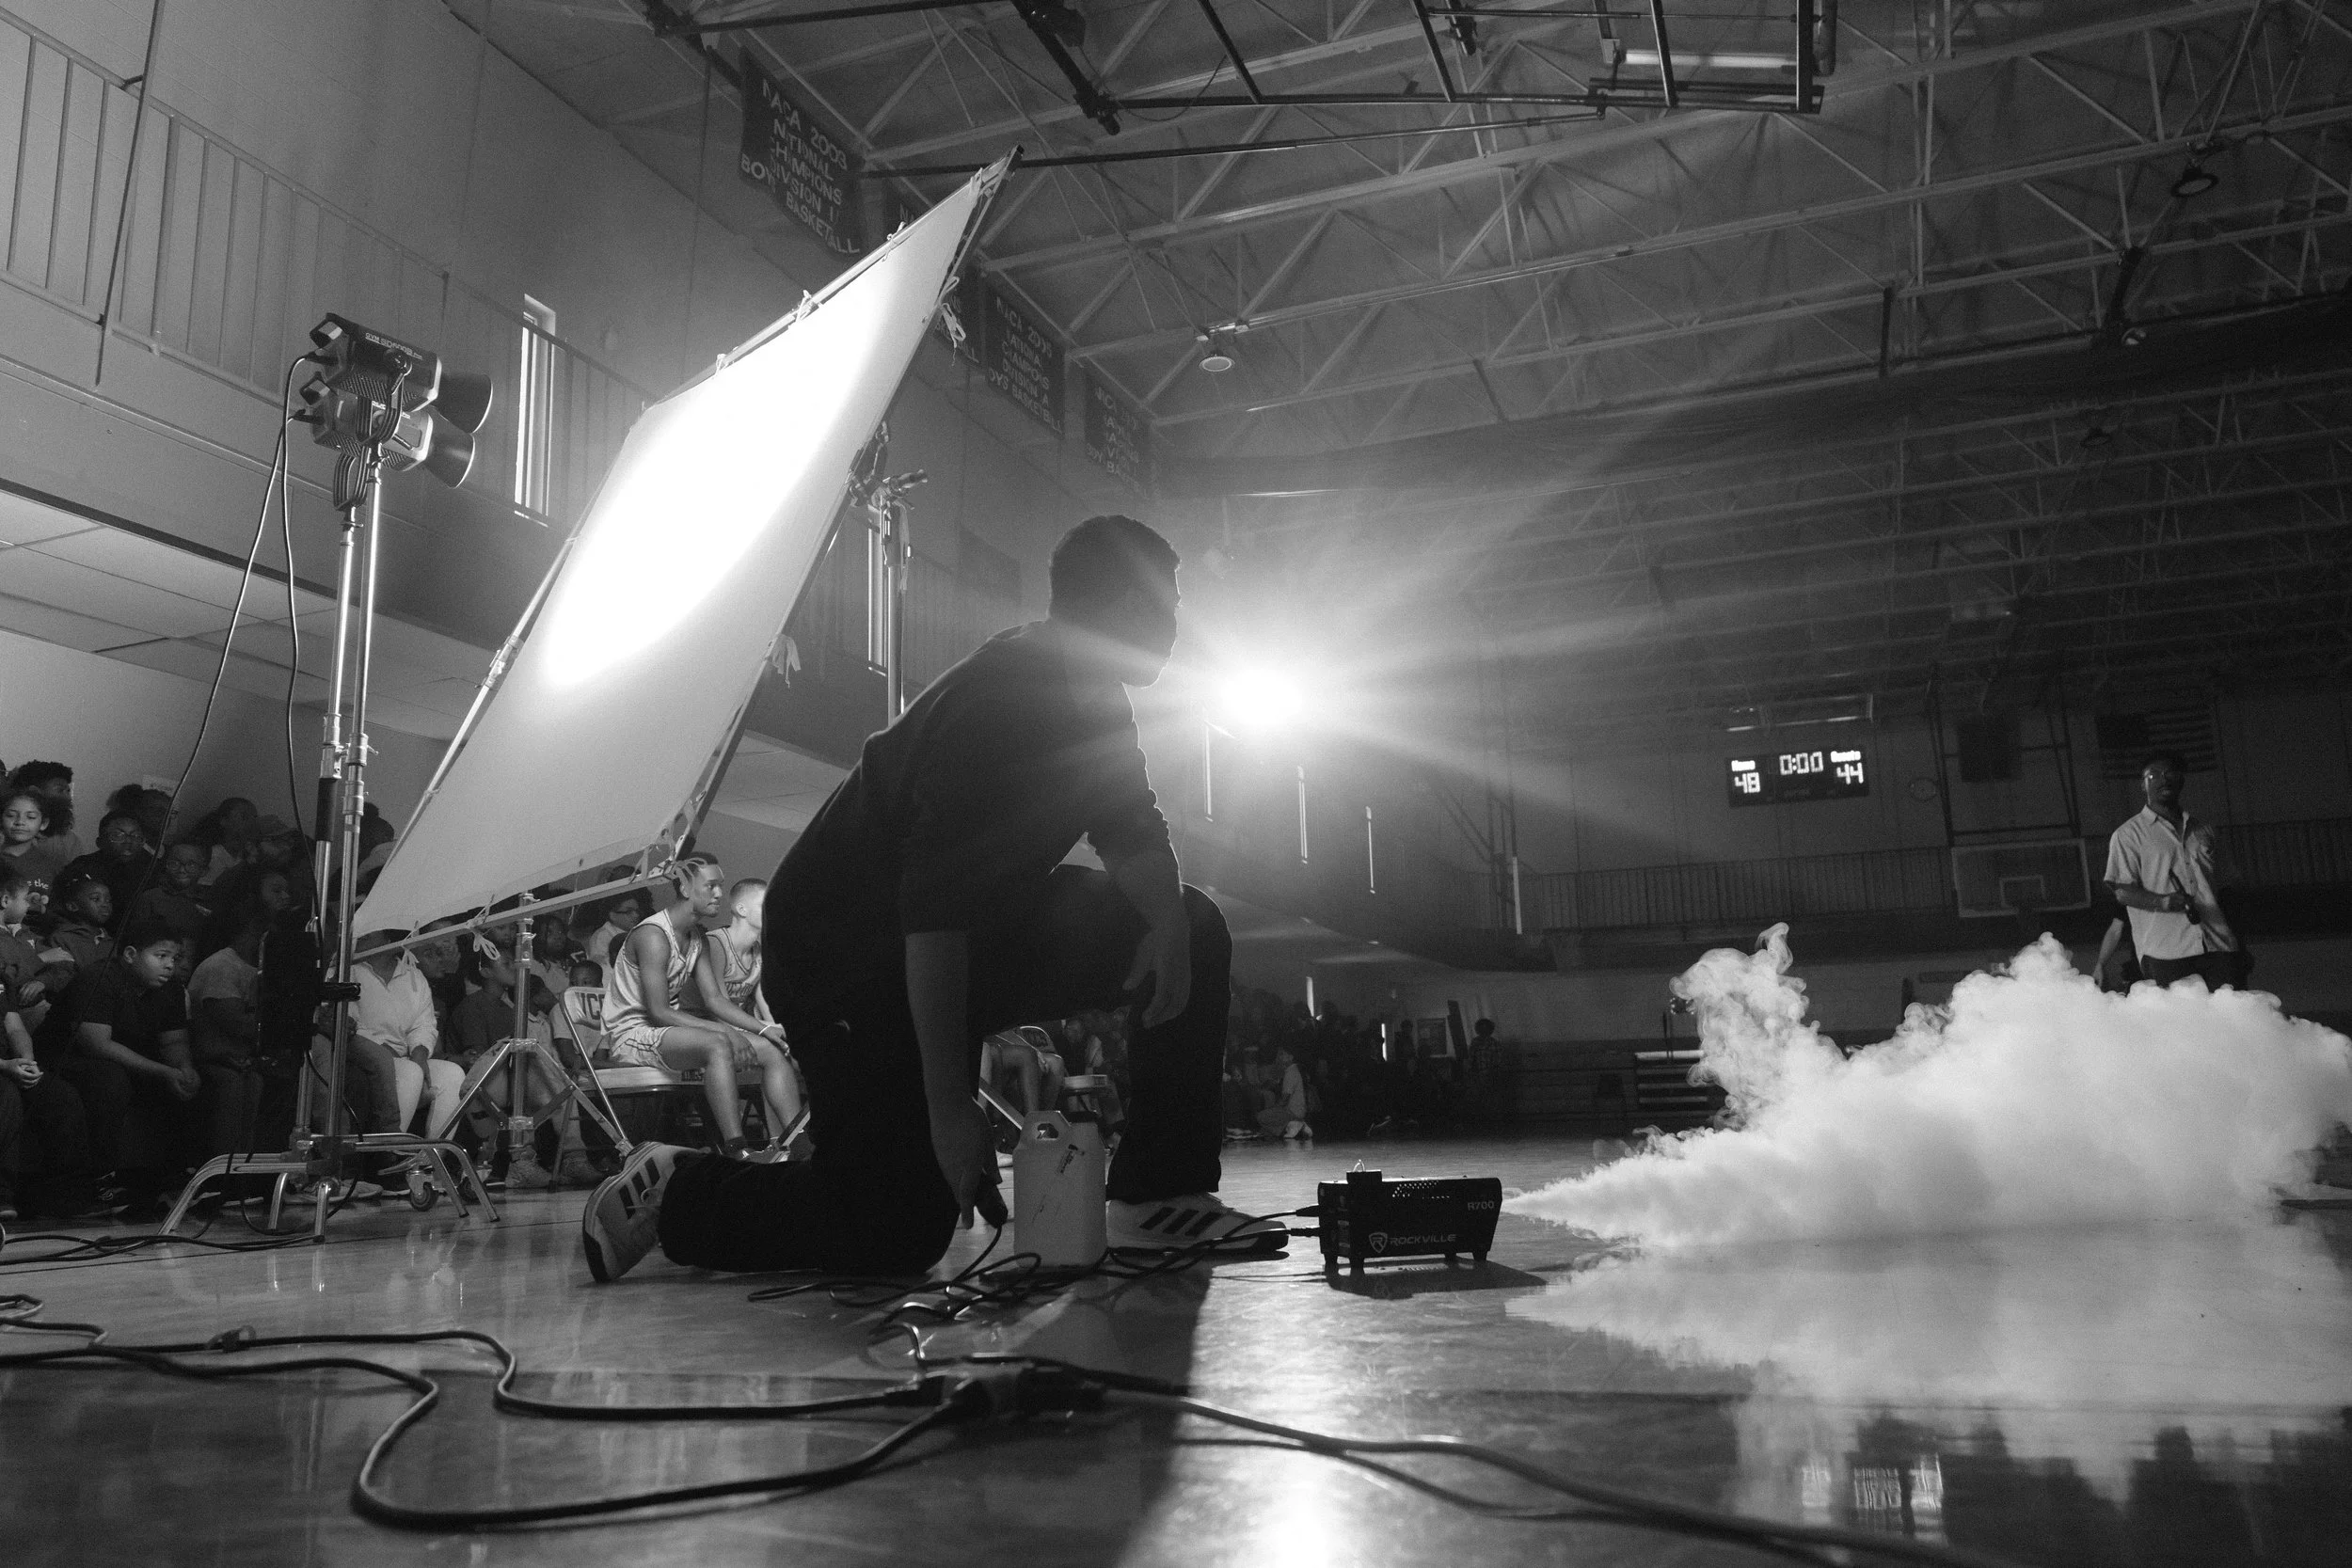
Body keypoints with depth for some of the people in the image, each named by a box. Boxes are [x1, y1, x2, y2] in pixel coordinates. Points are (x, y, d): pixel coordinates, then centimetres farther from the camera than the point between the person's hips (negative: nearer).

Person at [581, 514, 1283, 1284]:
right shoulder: (1002, 695, -26)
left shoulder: (1092, 702, 5)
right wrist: (949, 1107, -32)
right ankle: (675, 1190, 8)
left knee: (1194, 930, -1)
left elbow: (1133, 834, 4)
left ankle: (1158, 1196, 1)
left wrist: (1167, 922, -21)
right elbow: (936, 907, -31)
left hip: (975, 938, 10)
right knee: (892, 1236, -15)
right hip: (848, 954, -9)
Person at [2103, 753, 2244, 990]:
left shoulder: (2203, 830, 22)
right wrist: (2162, 902, -22)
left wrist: (2237, 943, 19)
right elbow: (2123, 891, -3)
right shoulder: (2128, 834, 6)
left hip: (2218, 946, 4)